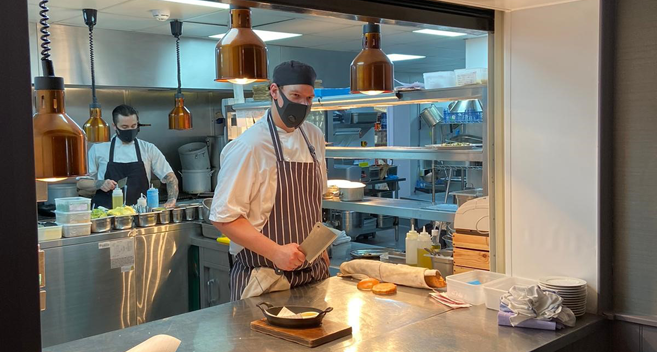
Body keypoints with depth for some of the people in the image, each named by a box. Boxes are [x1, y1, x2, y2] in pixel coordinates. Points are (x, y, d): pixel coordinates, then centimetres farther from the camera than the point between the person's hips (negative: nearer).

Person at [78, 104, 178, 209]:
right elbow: (81, 183, 12)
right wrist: (100, 184, -7)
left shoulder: (149, 149, 10)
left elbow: (170, 178, 10)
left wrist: (171, 200, -7)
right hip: (107, 212, -1)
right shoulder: (98, 149, 9)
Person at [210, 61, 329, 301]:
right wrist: (275, 252, -26)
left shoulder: (314, 137, 5)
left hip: (313, 271, 7)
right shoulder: (249, 146, -17)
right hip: (265, 279, -6)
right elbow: (224, 217, -18)